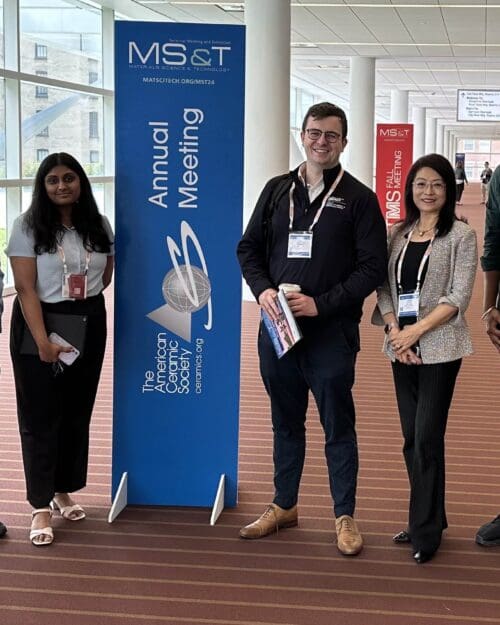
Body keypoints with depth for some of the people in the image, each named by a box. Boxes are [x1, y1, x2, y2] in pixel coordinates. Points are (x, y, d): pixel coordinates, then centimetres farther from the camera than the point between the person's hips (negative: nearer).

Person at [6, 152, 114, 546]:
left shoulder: (99, 225, 4)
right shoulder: (28, 226, -9)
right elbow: (25, 288, -15)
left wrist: (82, 298, 3)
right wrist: (43, 340, -22)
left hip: (88, 326, 4)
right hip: (38, 325, -4)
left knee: (77, 413, 11)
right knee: (41, 416, -2)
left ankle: (63, 491, 25)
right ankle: (40, 508, 2)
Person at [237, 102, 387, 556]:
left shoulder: (358, 198, -3)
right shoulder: (278, 190, 9)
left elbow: (372, 268, -7)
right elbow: (249, 248, 13)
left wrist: (321, 303, -16)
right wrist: (263, 290, -7)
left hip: (331, 332, -4)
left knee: (338, 425, 4)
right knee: (286, 422, 16)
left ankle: (345, 516, 17)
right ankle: (284, 506, 30)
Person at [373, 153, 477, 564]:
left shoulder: (461, 235, -3)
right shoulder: (398, 235, 11)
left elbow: (458, 296, -10)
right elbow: (385, 288, 7)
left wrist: (416, 331, -16)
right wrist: (394, 331, -9)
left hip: (439, 348, -5)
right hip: (401, 348, 5)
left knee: (427, 438, -6)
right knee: (411, 438, 9)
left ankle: (426, 532, 5)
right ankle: (428, 518, 23)